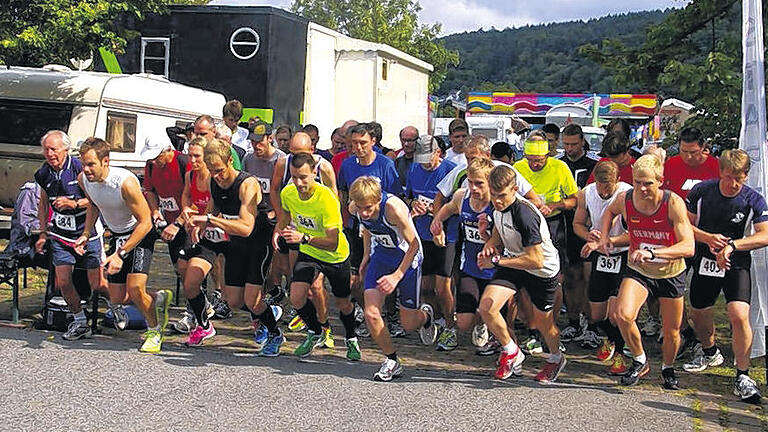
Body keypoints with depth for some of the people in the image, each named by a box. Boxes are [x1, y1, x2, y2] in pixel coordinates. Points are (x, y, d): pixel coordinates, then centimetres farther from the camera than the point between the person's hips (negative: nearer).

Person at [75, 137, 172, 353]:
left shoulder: (125, 182, -31)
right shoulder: (83, 179, -11)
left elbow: (145, 223, -26)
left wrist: (121, 254, -30)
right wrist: (86, 234, -1)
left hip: (140, 234, -7)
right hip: (117, 236, 7)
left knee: (134, 289, -22)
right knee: (118, 299, 6)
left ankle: (155, 330, 5)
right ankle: (159, 299, 34)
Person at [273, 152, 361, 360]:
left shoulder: (326, 199, -33)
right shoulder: (287, 193, -16)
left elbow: (333, 243, -37)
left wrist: (304, 238, -49)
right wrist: (278, 230, -7)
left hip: (336, 257, -3)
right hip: (308, 253, 3)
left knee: (343, 304, 10)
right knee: (296, 297, -16)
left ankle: (351, 339, 42)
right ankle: (315, 333, 13)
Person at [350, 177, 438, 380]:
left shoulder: (393, 208, -34)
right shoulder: (354, 208, -16)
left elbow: (414, 244, -23)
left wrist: (397, 276, -23)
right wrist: (366, 256, 13)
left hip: (407, 258, -5)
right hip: (381, 256, 5)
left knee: (409, 324, 3)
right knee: (371, 314, -12)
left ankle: (426, 316, 40)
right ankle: (392, 361, 7)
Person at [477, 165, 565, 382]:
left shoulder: (524, 215, -33)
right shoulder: (498, 208, -8)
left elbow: (536, 260, -33)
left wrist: (497, 261, -29)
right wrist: (489, 249, -12)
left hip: (543, 270, -6)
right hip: (513, 262, 6)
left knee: (543, 322, 11)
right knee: (487, 306, -14)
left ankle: (556, 358, 45)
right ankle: (512, 352, 10)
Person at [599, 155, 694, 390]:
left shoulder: (673, 203, -26)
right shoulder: (625, 199, -17)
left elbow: (688, 247, -35)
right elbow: (610, 212, 11)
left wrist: (652, 252, -46)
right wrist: (604, 236, -5)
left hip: (671, 273, -1)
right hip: (638, 270, 1)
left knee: (671, 331, 10)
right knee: (623, 315, -23)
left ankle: (668, 368, 42)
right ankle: (640, 362, 3)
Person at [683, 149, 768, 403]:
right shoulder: (701, 191, -8)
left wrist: (732, 245, -28)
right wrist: (708, 238, -18)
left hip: (736, 265, -3)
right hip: (705, 260, 3)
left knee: (740, 315, -21)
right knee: (698, 314, 16)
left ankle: (742, 377, -9)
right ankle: (710, 352, 48)